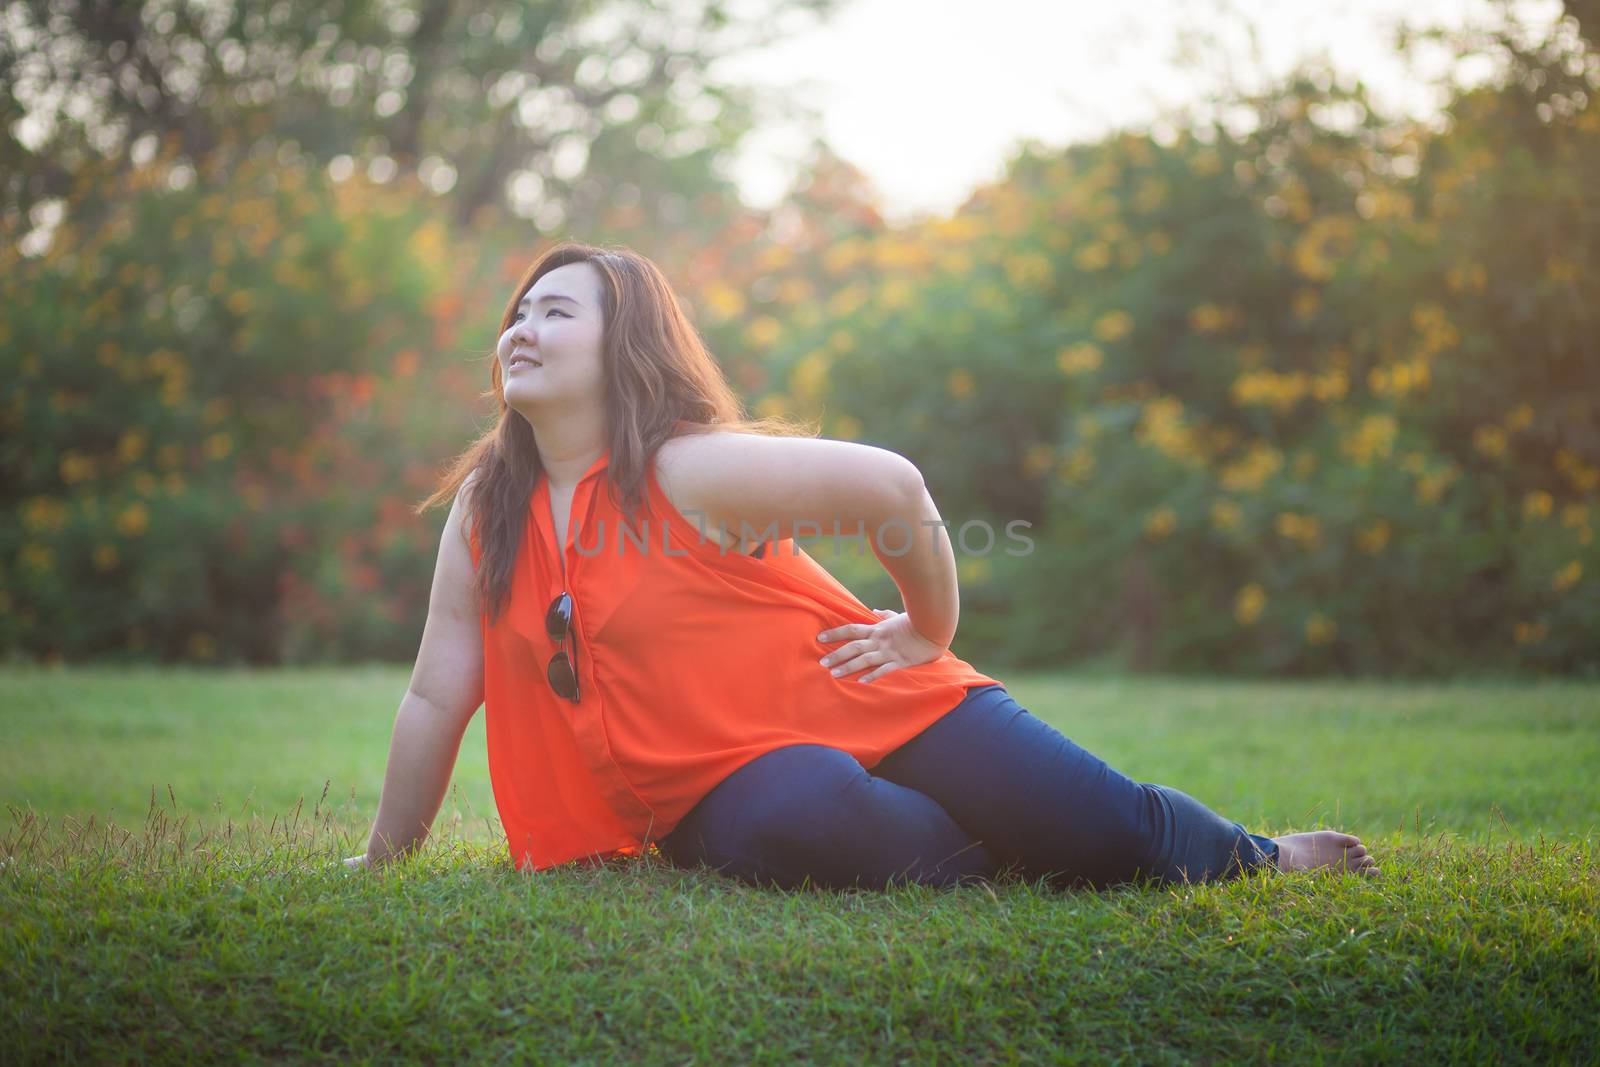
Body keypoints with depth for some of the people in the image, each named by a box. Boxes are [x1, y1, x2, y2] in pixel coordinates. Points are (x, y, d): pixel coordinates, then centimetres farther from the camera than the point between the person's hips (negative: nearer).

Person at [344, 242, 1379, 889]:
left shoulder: (693, 471, -14)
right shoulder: (484, 514, 0)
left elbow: (894, 488, -8)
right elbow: (437, 699, 7)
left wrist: (929, 636, 3)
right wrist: (385, 863, 9)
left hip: (870, 711, -2)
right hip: (723, 790, 2)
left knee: (1106, 821, -12)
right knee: (803, 821, -35)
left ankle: (1264, 861, 24)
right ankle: (1013, 863, -5)